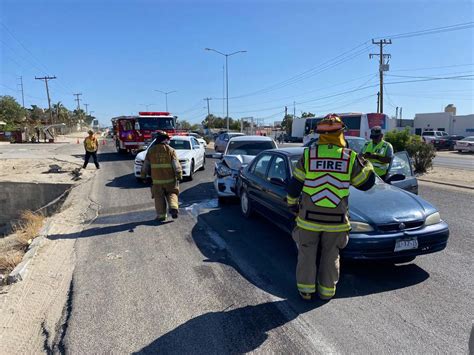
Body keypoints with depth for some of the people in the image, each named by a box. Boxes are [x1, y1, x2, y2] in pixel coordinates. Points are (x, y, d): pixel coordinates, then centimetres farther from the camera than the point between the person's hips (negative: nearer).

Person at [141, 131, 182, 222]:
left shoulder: (151, 150, 3)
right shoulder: (171, 150, -3)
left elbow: (145, 165, 8)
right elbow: (176, 165, -8)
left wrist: (143, 175, 17)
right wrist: (179, 176, -5)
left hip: (157, 180, 1)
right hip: (170, 179, 0)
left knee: (159, 197, 9)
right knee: (171, 194, 14)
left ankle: (161, 215, 9)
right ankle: (173, 207, -8)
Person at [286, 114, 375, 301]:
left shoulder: (308, 154, -7)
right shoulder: (350, 157, -6)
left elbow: (294, 186, -3)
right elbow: (366, 183, 6)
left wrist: (293, 205, 14)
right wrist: (366, 163, 21)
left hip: (309, 218, 0)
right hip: (336, 220, 1)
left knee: (307, 254, 14)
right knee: (331, 256, 17)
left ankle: (306, 290, 22)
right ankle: (327, 291, 27)